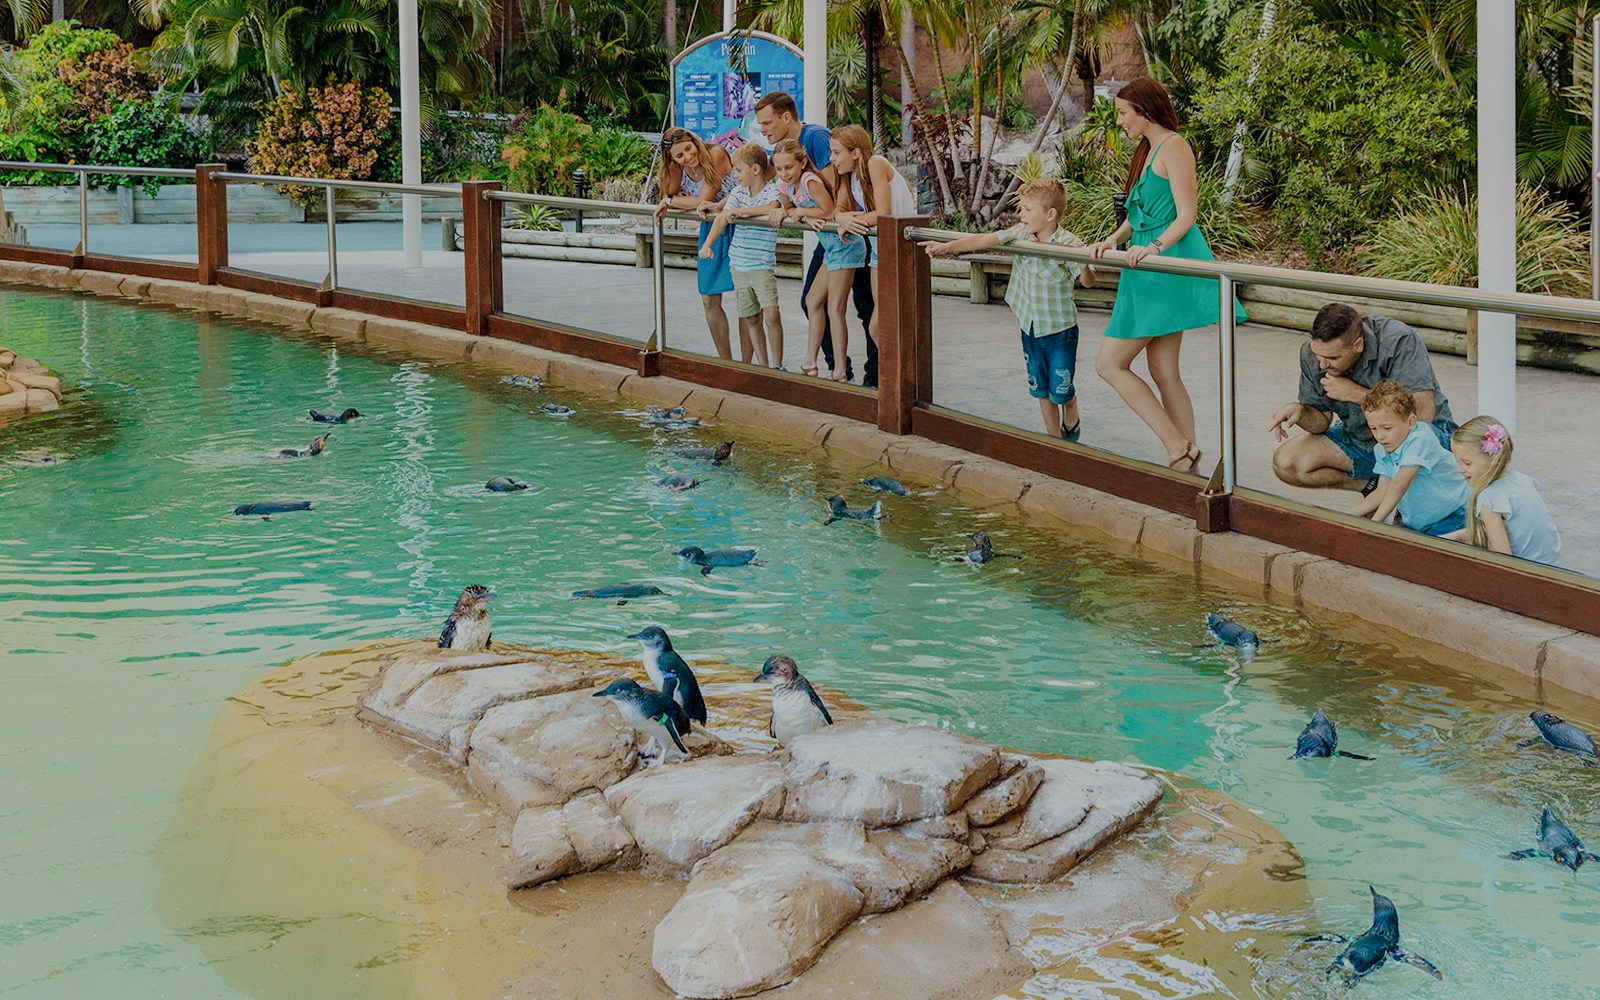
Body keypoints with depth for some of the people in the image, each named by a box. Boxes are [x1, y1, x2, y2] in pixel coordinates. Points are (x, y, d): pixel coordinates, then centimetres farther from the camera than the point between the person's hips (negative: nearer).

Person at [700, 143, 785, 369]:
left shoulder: (773, 191, -7)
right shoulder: (739, 193, 8)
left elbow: (773, 209, -30)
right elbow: (723, 217, -3)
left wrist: (740, 211, -26)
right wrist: (707, 244, -18)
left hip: (763, 265, -6)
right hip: (739, 265, 6)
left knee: (771, 314, -18)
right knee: (750, 318, 8)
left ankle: (777, 365, -7)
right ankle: (763, 365, 16)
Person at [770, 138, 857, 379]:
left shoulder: (810, 181, -21)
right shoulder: (785, 185, 5)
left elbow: (828, 211, -29)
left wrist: (798, 212, -15)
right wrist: (789, 213, -12)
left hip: (844, 244, -10)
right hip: (830, 248, 10)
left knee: (835, 308, -8)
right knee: (813, 301, 15)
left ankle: (840, 371, -5)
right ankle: (810, 363, 22)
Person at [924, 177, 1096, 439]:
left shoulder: (1068, 244, -17)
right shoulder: (1019, 234, -3)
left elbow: (1088, 282, -19)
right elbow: (985, 240, -2)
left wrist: (1084, 265, -41)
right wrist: (947, 247, -5)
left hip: (1060, 329, -5)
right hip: (1030, 327, 5)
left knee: (1061, 390, 3)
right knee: (1040, 389, 12)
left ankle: (1072, 427, 33)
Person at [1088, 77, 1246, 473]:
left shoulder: (1173, 147, -10)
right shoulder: (1148, 151, 19)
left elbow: (1186, 215, -16)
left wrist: (1155, 246, -28)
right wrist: (1112, 240, 5)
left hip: (1169, 264, -10)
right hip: (1150, 271, 10)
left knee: (1110, 363, -9)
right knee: (1163, 372, 8)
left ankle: (1179, 447, -9)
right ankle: (1186, 460, 10)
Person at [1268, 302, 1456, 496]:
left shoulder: (1399, 341, -29)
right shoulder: (1311, 352, -13)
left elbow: (1423, 414, -35)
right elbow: (1322, 420, -2)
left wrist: (1355, 393, -31)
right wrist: (1300, 411, -27)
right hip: (1359, 436, 5)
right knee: (1285, 464, -13)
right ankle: (1374, 484, -1)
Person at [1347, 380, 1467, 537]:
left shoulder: (1420, 440, -22)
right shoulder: (1382, 450, 3)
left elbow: (1399, 484, -30)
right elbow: (1382, 492, 8)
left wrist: (1375, 521, -35)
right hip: (1414, 523, 7)